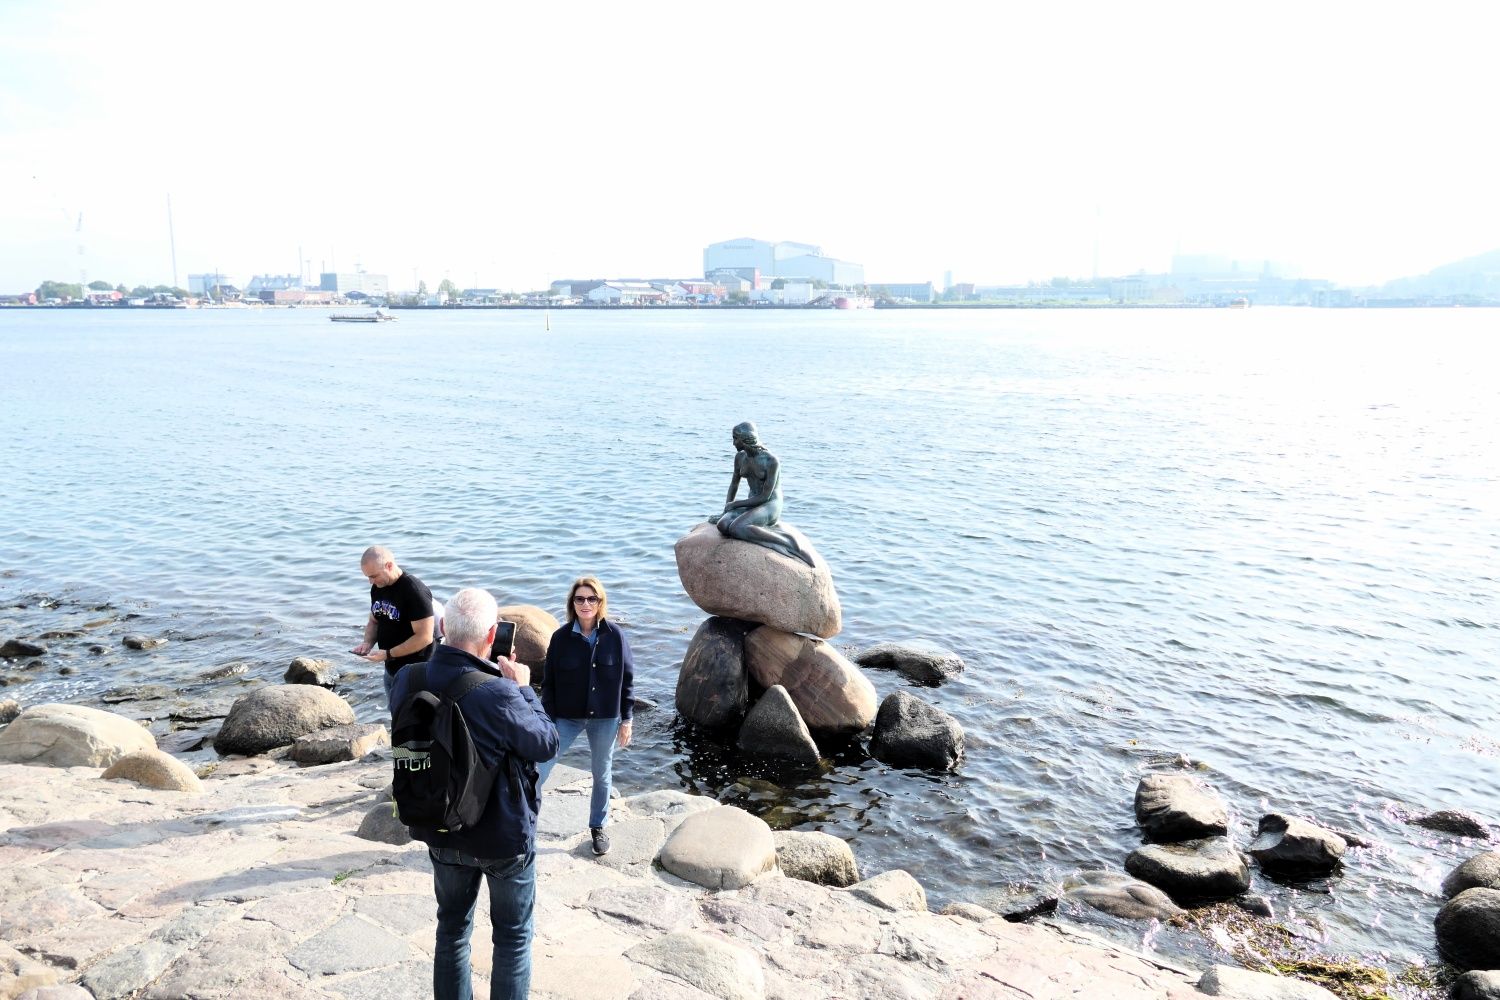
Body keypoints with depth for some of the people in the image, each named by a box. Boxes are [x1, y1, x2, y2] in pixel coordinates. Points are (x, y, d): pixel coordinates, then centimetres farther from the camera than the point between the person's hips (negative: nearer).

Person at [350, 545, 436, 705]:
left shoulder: (415, 591, -21)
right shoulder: (377, 588, 4)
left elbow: (425, 637, -24)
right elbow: (373, 621, 18)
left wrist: (387, 654, -22)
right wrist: (368, 642, -3)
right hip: (391, 671, 8)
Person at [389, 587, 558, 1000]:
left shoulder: (407, 681, -15)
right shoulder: (500, 695, -32)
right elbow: (547, 744, -17)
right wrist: (524, 690, -6)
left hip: (442, 833, 5)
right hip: (504, 839, -5)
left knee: (452, 928, 24)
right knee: (513, 936, 16)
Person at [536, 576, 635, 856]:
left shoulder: (614, 635, -8)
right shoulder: (561, 637, -8)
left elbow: (627, 678, -2)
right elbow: (549, 682, -2)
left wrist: (626, 720, -1)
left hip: (605, 718, 0)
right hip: (567, 717, 0)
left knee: (602, 775, 15)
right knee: (539, 769, -7)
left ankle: (598, 827, 34)